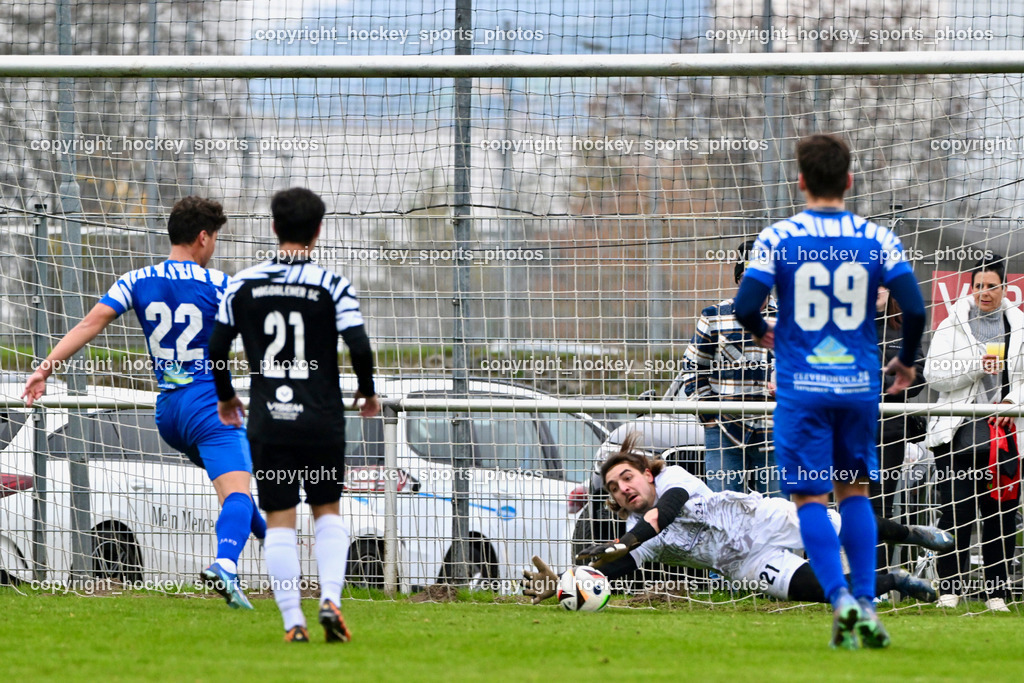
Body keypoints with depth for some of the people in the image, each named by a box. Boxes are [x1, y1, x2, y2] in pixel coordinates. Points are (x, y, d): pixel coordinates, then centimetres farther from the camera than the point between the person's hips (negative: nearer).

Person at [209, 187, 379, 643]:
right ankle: (330, 598, -5)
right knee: (328, 511, 15)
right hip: (322, 419, -1)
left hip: (267, 420, 1)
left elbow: (215, 346, 6)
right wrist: (367, 392, 8)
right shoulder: (332, 285, -5)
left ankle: (292, 620, -3)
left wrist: (225, 396, 23)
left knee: (279, 521, 5)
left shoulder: (243, 284, 3)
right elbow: (359, 346, -11)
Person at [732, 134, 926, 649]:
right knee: (854, 490, 16)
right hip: (859, 384, 2)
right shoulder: (876, 239, -1)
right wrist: (905, 362, 15)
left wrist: (763, 333, 14)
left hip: (801, 388, -2)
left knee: (811, 498, 1)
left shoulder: (778, 239, -6)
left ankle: (841, 598, -17)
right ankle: (865, 603, 9)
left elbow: (745, 307, -10)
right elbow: (915, 309, -4)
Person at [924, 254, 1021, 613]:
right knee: (955, 513, -5)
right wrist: (976, 366, -14)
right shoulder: (952, 326, 7)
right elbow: (934, 374, -2)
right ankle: (950, 588, 1)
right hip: (959, 434, -1)